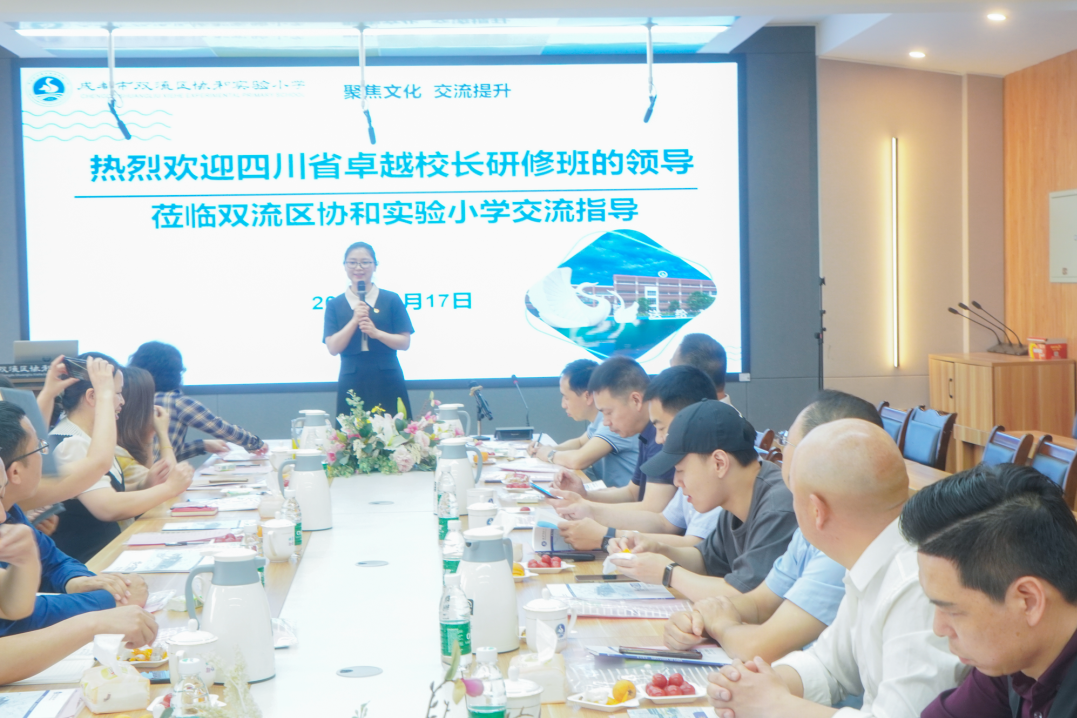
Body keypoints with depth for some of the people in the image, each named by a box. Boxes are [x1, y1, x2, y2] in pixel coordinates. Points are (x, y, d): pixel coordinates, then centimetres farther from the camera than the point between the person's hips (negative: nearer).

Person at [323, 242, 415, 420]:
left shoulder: (391, 300, 6)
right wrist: (354, 320, -13)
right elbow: (333, 348, -2)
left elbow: (405, 343, 1)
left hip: (387, 383, 0)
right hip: (352, 383, 0)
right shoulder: (335, 305, 8)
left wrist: (376, 333, -14)